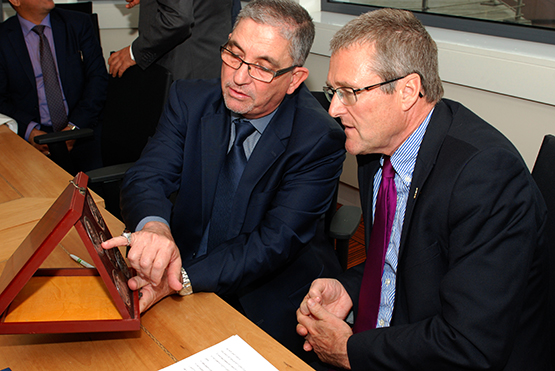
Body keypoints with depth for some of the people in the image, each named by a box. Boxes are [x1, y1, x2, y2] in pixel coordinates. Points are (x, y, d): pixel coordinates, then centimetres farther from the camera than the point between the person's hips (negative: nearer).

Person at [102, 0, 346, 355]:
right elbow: (146, 177, -10)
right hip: (183, 258, 3)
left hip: (266, 299, -3)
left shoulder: (320, 139, -16)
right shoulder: (189, 99, -3)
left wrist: (183, 278, -34)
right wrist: (154, 226, -36)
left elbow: (277, 240, -21)